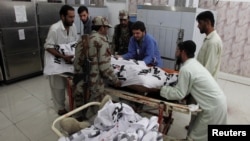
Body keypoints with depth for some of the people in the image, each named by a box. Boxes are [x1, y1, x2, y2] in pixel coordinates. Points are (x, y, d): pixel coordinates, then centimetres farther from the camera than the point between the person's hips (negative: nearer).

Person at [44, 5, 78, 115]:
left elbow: (76, 42, 5)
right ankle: (61, 108, 25)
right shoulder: (55, 29, -25)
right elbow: (48, 47, -25)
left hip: (69, 60, 6)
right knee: (58, 86, 7)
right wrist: (63, 57, -33)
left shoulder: (73, 26, -6)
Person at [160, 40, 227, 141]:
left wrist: (161, 89, -9)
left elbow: (179, 94, -18)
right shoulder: (194, 64, 9)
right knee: (195, 131, 22)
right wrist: (167, 86, 7)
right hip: (217, 102, 9)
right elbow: (187, 86, 14)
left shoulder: (186, 69, -22)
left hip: (213, 107, -9)